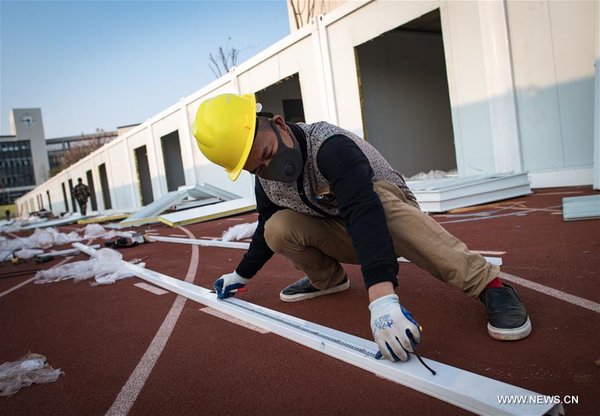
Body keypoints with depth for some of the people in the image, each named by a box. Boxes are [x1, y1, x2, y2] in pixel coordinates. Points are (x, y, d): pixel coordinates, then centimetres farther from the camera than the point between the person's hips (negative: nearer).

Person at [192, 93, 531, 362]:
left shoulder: (329, 146, -31)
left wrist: (382, 297, -56)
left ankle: (488, 284, -36)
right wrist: (242, 275, 13)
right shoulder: (266, 183, -9)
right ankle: (328, 279, 8)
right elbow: (265, 229, 9)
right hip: (343, 238, 5)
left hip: (390, 213, -5)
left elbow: (364, 210, -45)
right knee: (278, 230, -19)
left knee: (380, 195, -40)